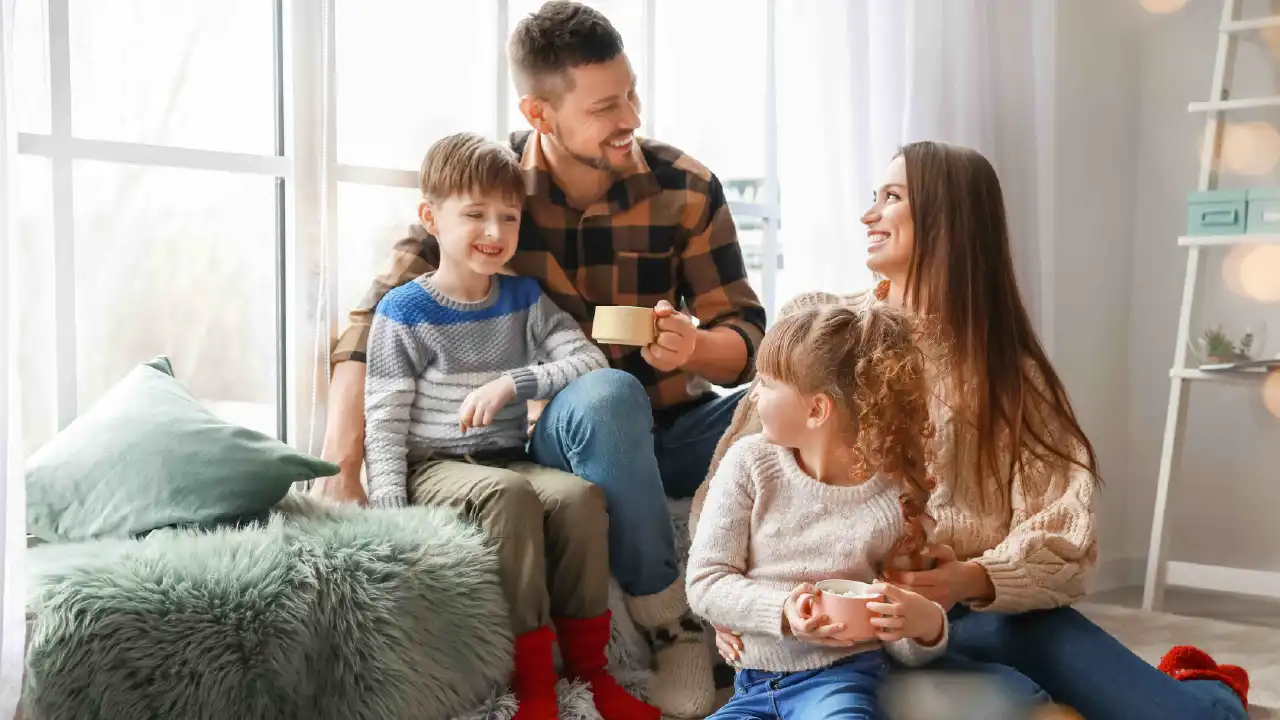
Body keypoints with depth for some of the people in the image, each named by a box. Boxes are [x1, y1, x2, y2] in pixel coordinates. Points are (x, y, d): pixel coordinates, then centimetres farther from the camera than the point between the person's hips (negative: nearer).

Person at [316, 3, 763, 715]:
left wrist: (696, 347, -29)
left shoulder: (687, 189, -5)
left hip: (670, 428, 2)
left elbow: (747, 337, -3)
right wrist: (342, 471, -25)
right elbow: (380, 317, -13)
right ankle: (673, 629, -22)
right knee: (608, 394, -36)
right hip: (557, 432, -2)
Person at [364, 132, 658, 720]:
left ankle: (588, 671, -13)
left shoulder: (524, 298, 10)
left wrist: (513, 383, -18)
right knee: (507, 492, -35)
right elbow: (384, 422, -6)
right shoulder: (403, 312, -3)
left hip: (508, 462, 4)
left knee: (580, 493, -27)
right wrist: (390, 508, -19)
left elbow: (589, 361, -3)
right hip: (433, 466, -4)